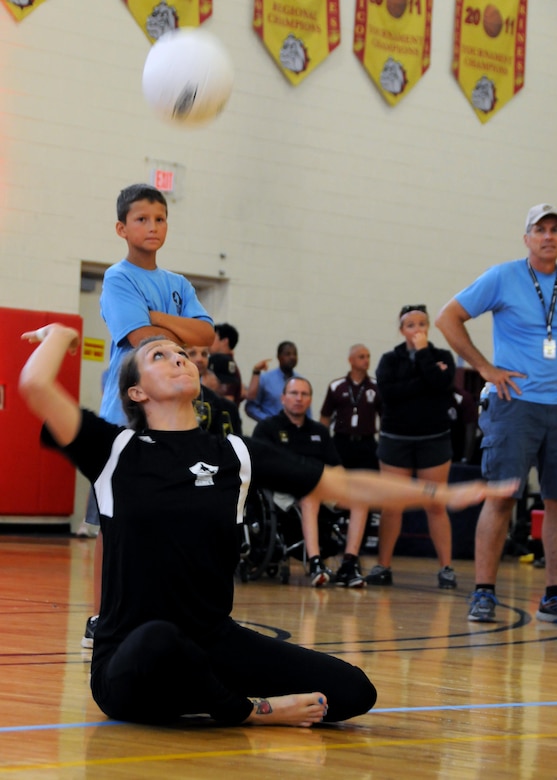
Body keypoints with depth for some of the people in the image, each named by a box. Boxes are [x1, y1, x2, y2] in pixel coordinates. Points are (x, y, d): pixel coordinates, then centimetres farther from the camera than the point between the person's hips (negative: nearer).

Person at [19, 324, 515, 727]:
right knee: (158, 641, -42)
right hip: (130, 658, -4)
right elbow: (36, 385, -15)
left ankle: (202, 699, 5)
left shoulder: (235, 455, 11)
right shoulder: (116, 450, 0)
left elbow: (344, 486, 14)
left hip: (215, 644, 4)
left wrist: (441, 495, 11)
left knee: (353, 693, -14)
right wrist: (60, 335, 6)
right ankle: (245, 711, -9)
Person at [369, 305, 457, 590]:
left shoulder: (442, 357, 6)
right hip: (396, 440, 1)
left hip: (434, 440, -1)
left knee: (436, 506, -3)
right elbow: (387, 391, -12)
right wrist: (426, 382, -16)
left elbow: (441, 383, -15)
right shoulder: (390, 360, 7)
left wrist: (422, 350, -8)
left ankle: (446, 568, -2)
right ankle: (382, 567, 6)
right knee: (391, 506, 1)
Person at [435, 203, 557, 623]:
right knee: (501, 497, -9)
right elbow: (448, 318, 1)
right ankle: (484, 593, -5)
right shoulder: (504, 277, -1)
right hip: (516, 403, -4)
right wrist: (486, 368, -4)